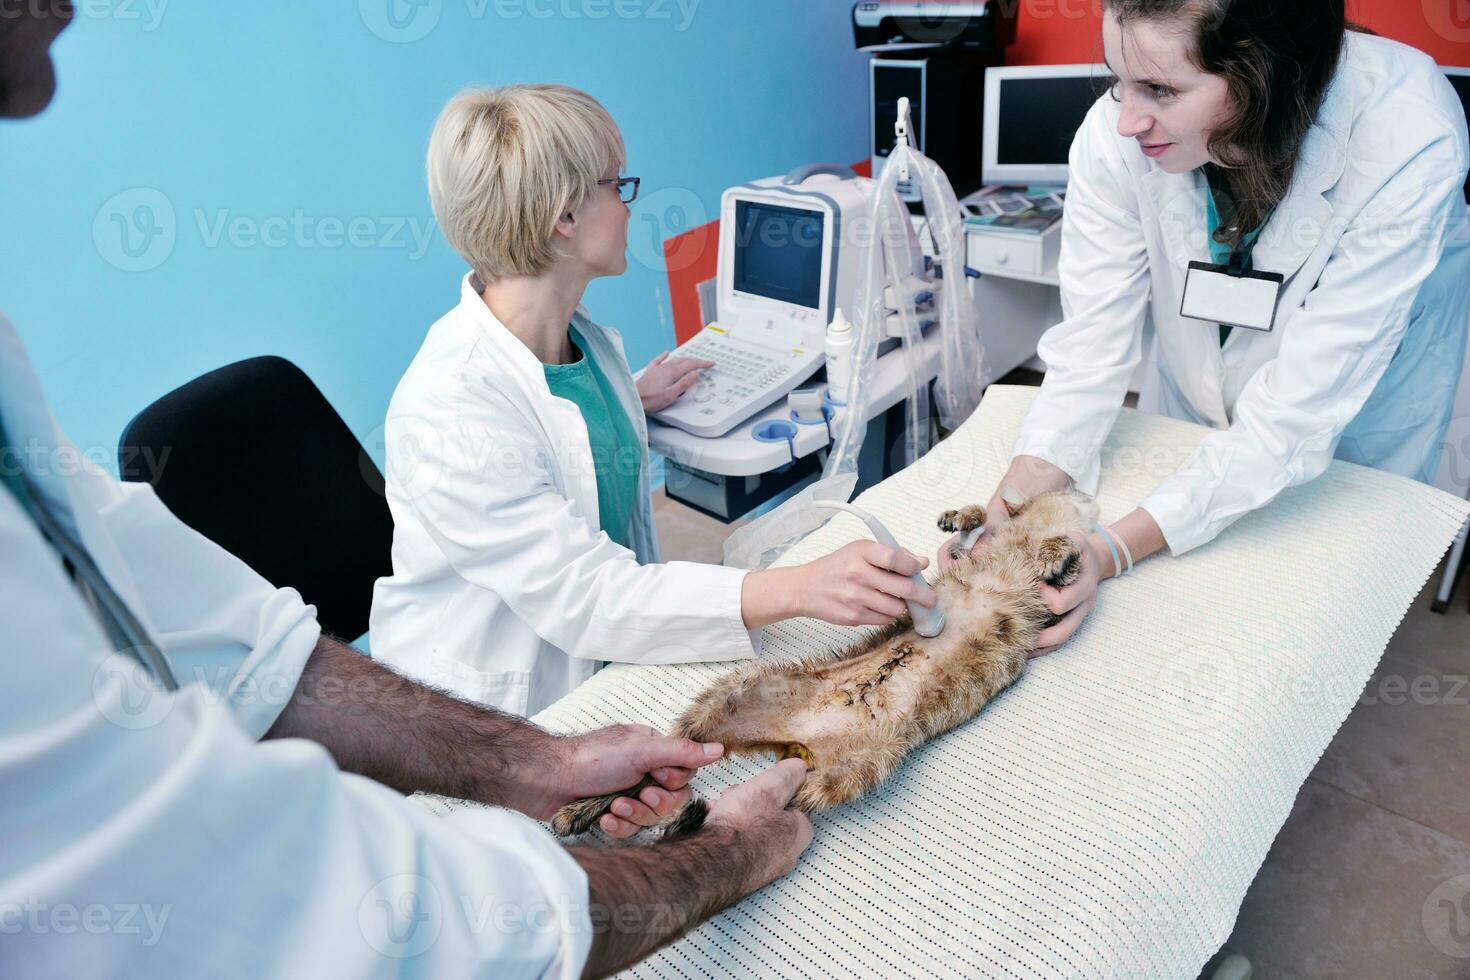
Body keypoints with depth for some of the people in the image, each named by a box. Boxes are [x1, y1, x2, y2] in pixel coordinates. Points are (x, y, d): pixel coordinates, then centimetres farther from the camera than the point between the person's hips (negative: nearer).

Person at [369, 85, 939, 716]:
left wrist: (633, 398, 27)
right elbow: (582, 597, -30)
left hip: (603, 665, 7)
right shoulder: (448, 407, -27)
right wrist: (797, 589, -37)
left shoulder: (581, 336, 0)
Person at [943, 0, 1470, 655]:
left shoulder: (1409, 141, -37)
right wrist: (1007, 513, -40)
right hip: (1194, 370, 2)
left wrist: (1115, 550, -47)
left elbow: (1296, 410, -39)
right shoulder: (1115, 135, -31)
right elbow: (1090, 347, -27)